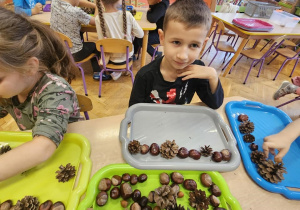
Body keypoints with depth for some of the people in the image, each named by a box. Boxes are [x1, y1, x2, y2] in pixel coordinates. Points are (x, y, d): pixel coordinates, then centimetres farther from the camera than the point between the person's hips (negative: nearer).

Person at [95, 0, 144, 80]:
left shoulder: (99, 18, -18)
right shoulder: (127, 15, -15)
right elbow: (140, 34, -7)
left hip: (112, 58, -1)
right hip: (128, 56, 1)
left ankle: (114, 72, 23)